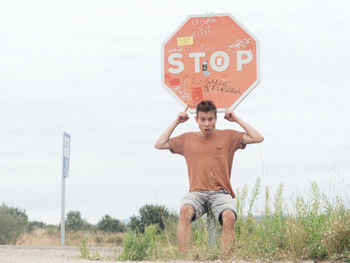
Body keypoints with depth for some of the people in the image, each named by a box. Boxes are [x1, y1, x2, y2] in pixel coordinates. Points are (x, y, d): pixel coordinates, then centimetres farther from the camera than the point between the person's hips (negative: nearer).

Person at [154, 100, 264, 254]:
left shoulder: (228, 136, 13)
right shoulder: (188, 139, 18)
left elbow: (258, 138, 7)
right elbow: (159, 145, 18)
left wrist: (236, 120, 9)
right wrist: (176, 123, 16)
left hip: (221, 192, -1)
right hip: (197, 192, 1)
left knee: (229, 217, -34)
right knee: (185, 212, -34)